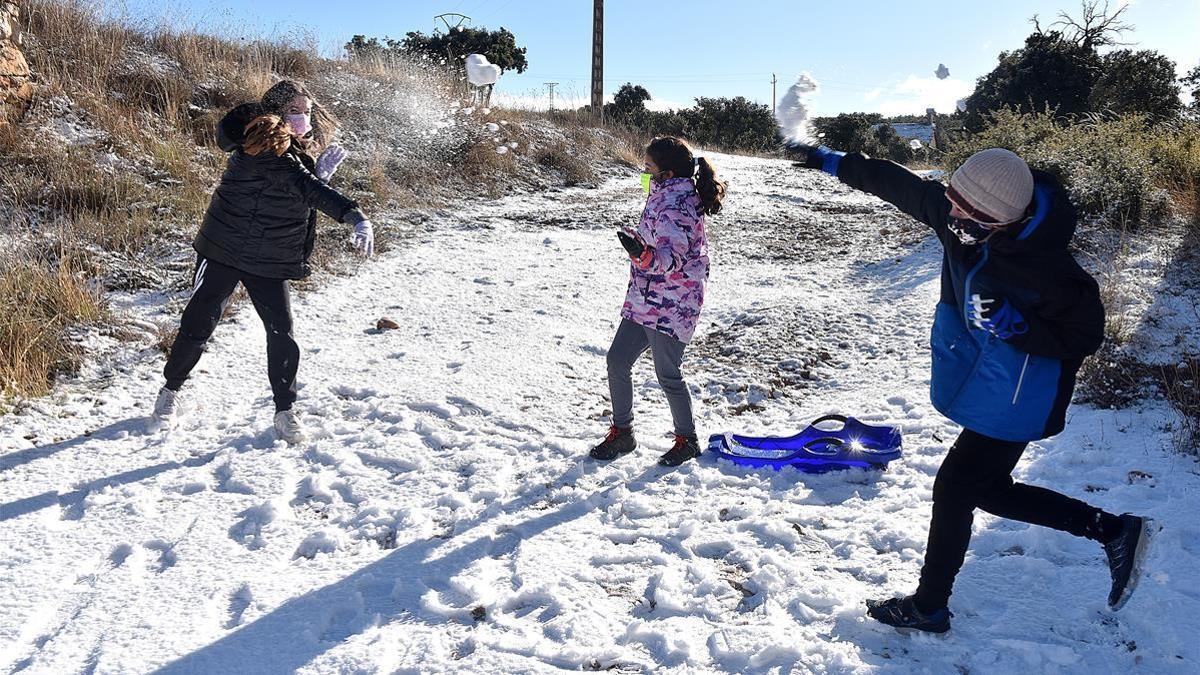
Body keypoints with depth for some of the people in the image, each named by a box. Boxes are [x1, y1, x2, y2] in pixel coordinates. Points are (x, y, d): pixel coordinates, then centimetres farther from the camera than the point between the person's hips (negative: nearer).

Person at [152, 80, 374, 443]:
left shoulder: (302, 153, 6)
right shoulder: (263, 143, -17)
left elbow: (305, 202, 4)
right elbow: (301, 185, -32)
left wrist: (320, 174, -13)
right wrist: (355, 215, -41)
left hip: (271, 263, 5)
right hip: (223, 250, -5)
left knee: (282, 334, -3)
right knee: (197, 325, 9)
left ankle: (285, 410, 10)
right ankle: (171, 390, 32)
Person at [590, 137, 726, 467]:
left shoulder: (675, 204, -20)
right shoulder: (666, 194, 12)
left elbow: (672, 256, -32)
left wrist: (643, 253, -50)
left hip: (670, 305, -10)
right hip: (645, 300, 10)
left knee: (667, 374, 0)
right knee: (617, 360, 9)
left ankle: (687, 439, 20)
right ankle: (622, 432, 23)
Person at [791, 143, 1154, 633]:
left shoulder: (1048, 271, -31)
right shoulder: (959, 214, -13)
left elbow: (1082, 339, -20)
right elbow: (898, 185, 0)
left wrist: (1012, 325, -34)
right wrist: (833, 161, 5)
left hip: (1014, 399, -8)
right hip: (981, 382, 8)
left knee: (954, 487, 1)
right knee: (988, 489, 18)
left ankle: (928, 607, 22)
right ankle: (1114, 530, 31)